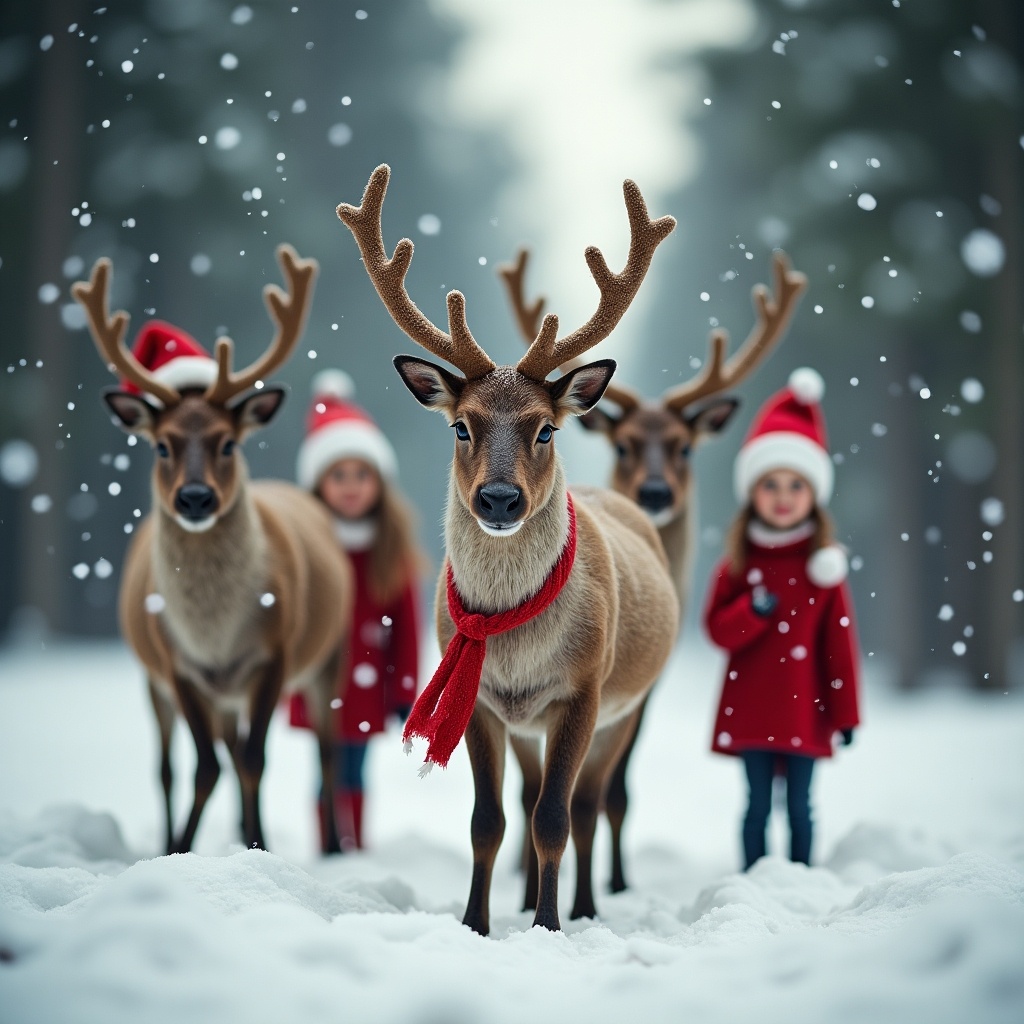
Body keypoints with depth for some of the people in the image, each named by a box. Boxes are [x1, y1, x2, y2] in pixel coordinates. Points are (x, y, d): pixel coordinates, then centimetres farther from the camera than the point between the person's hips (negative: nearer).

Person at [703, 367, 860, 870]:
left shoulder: (824, 564, 0)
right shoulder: (737, 564, 2)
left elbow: (840, 641, 0)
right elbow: (718, 629, 1)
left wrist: (845, 711, 0)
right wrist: (753, 611, -19)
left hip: (804, 707, 0)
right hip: (750, 707, 0)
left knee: (799, 804, 6)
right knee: (758, 803, 6)